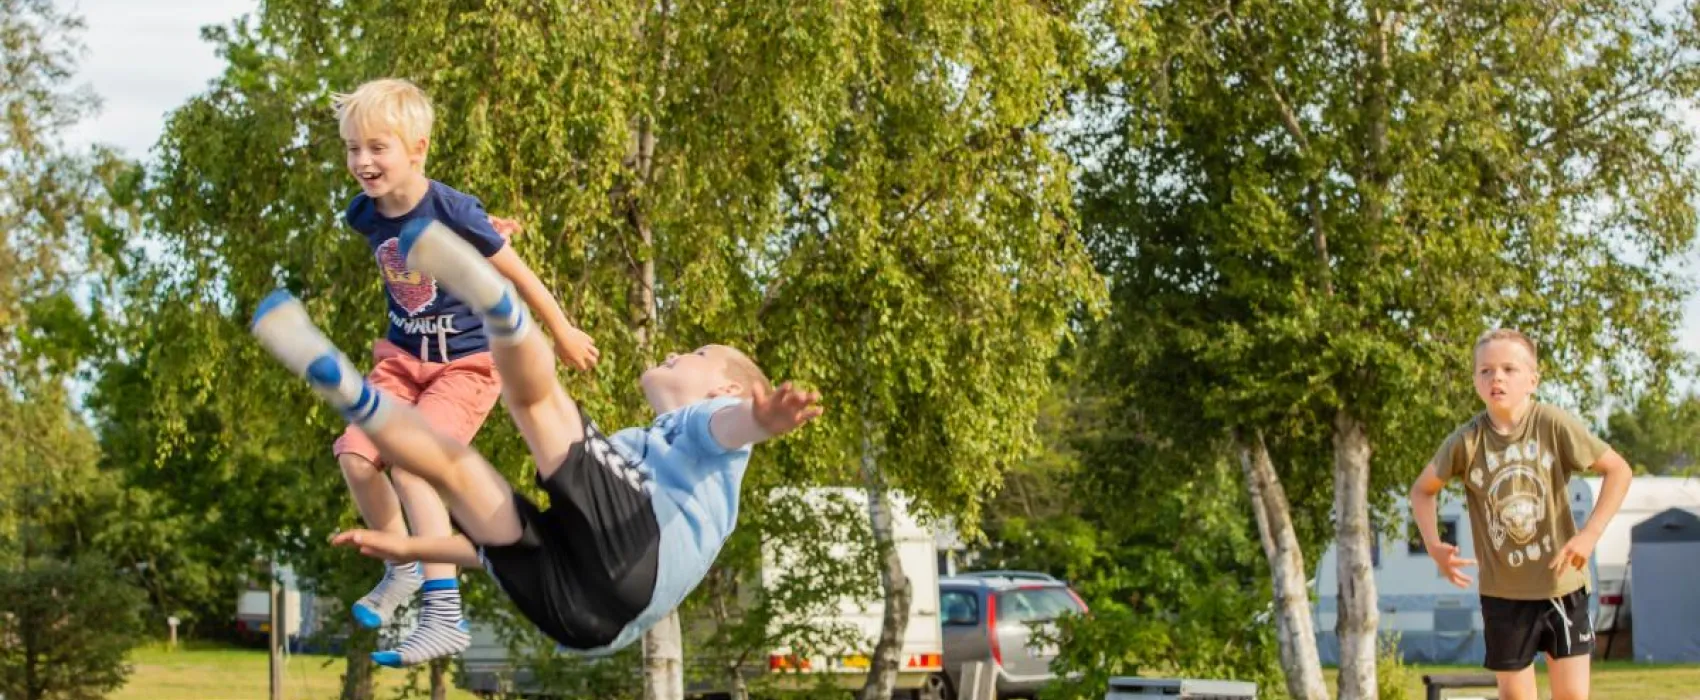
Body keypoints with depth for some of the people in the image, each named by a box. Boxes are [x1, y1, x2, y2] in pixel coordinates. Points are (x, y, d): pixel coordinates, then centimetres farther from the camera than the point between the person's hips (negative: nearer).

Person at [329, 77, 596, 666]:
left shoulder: (453, 211, -21)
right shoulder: (365, 215, -4)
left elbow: (518, 274, -9)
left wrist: (564, 335, 0)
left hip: (468, 360, -6)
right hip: (404, 357, 6)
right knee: (354, 454, -12)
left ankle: (445, 617, -24)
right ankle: (403, 569, 14)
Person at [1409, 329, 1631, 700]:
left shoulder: (1554, 425, -14)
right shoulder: (1466, 441, -10)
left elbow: (1618, 469, -8)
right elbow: (1422, 489, 5)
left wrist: (1590, 534, -17)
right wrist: (1434, 547, -11)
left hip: (1561, 582, -1)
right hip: (1503, 591, 1)